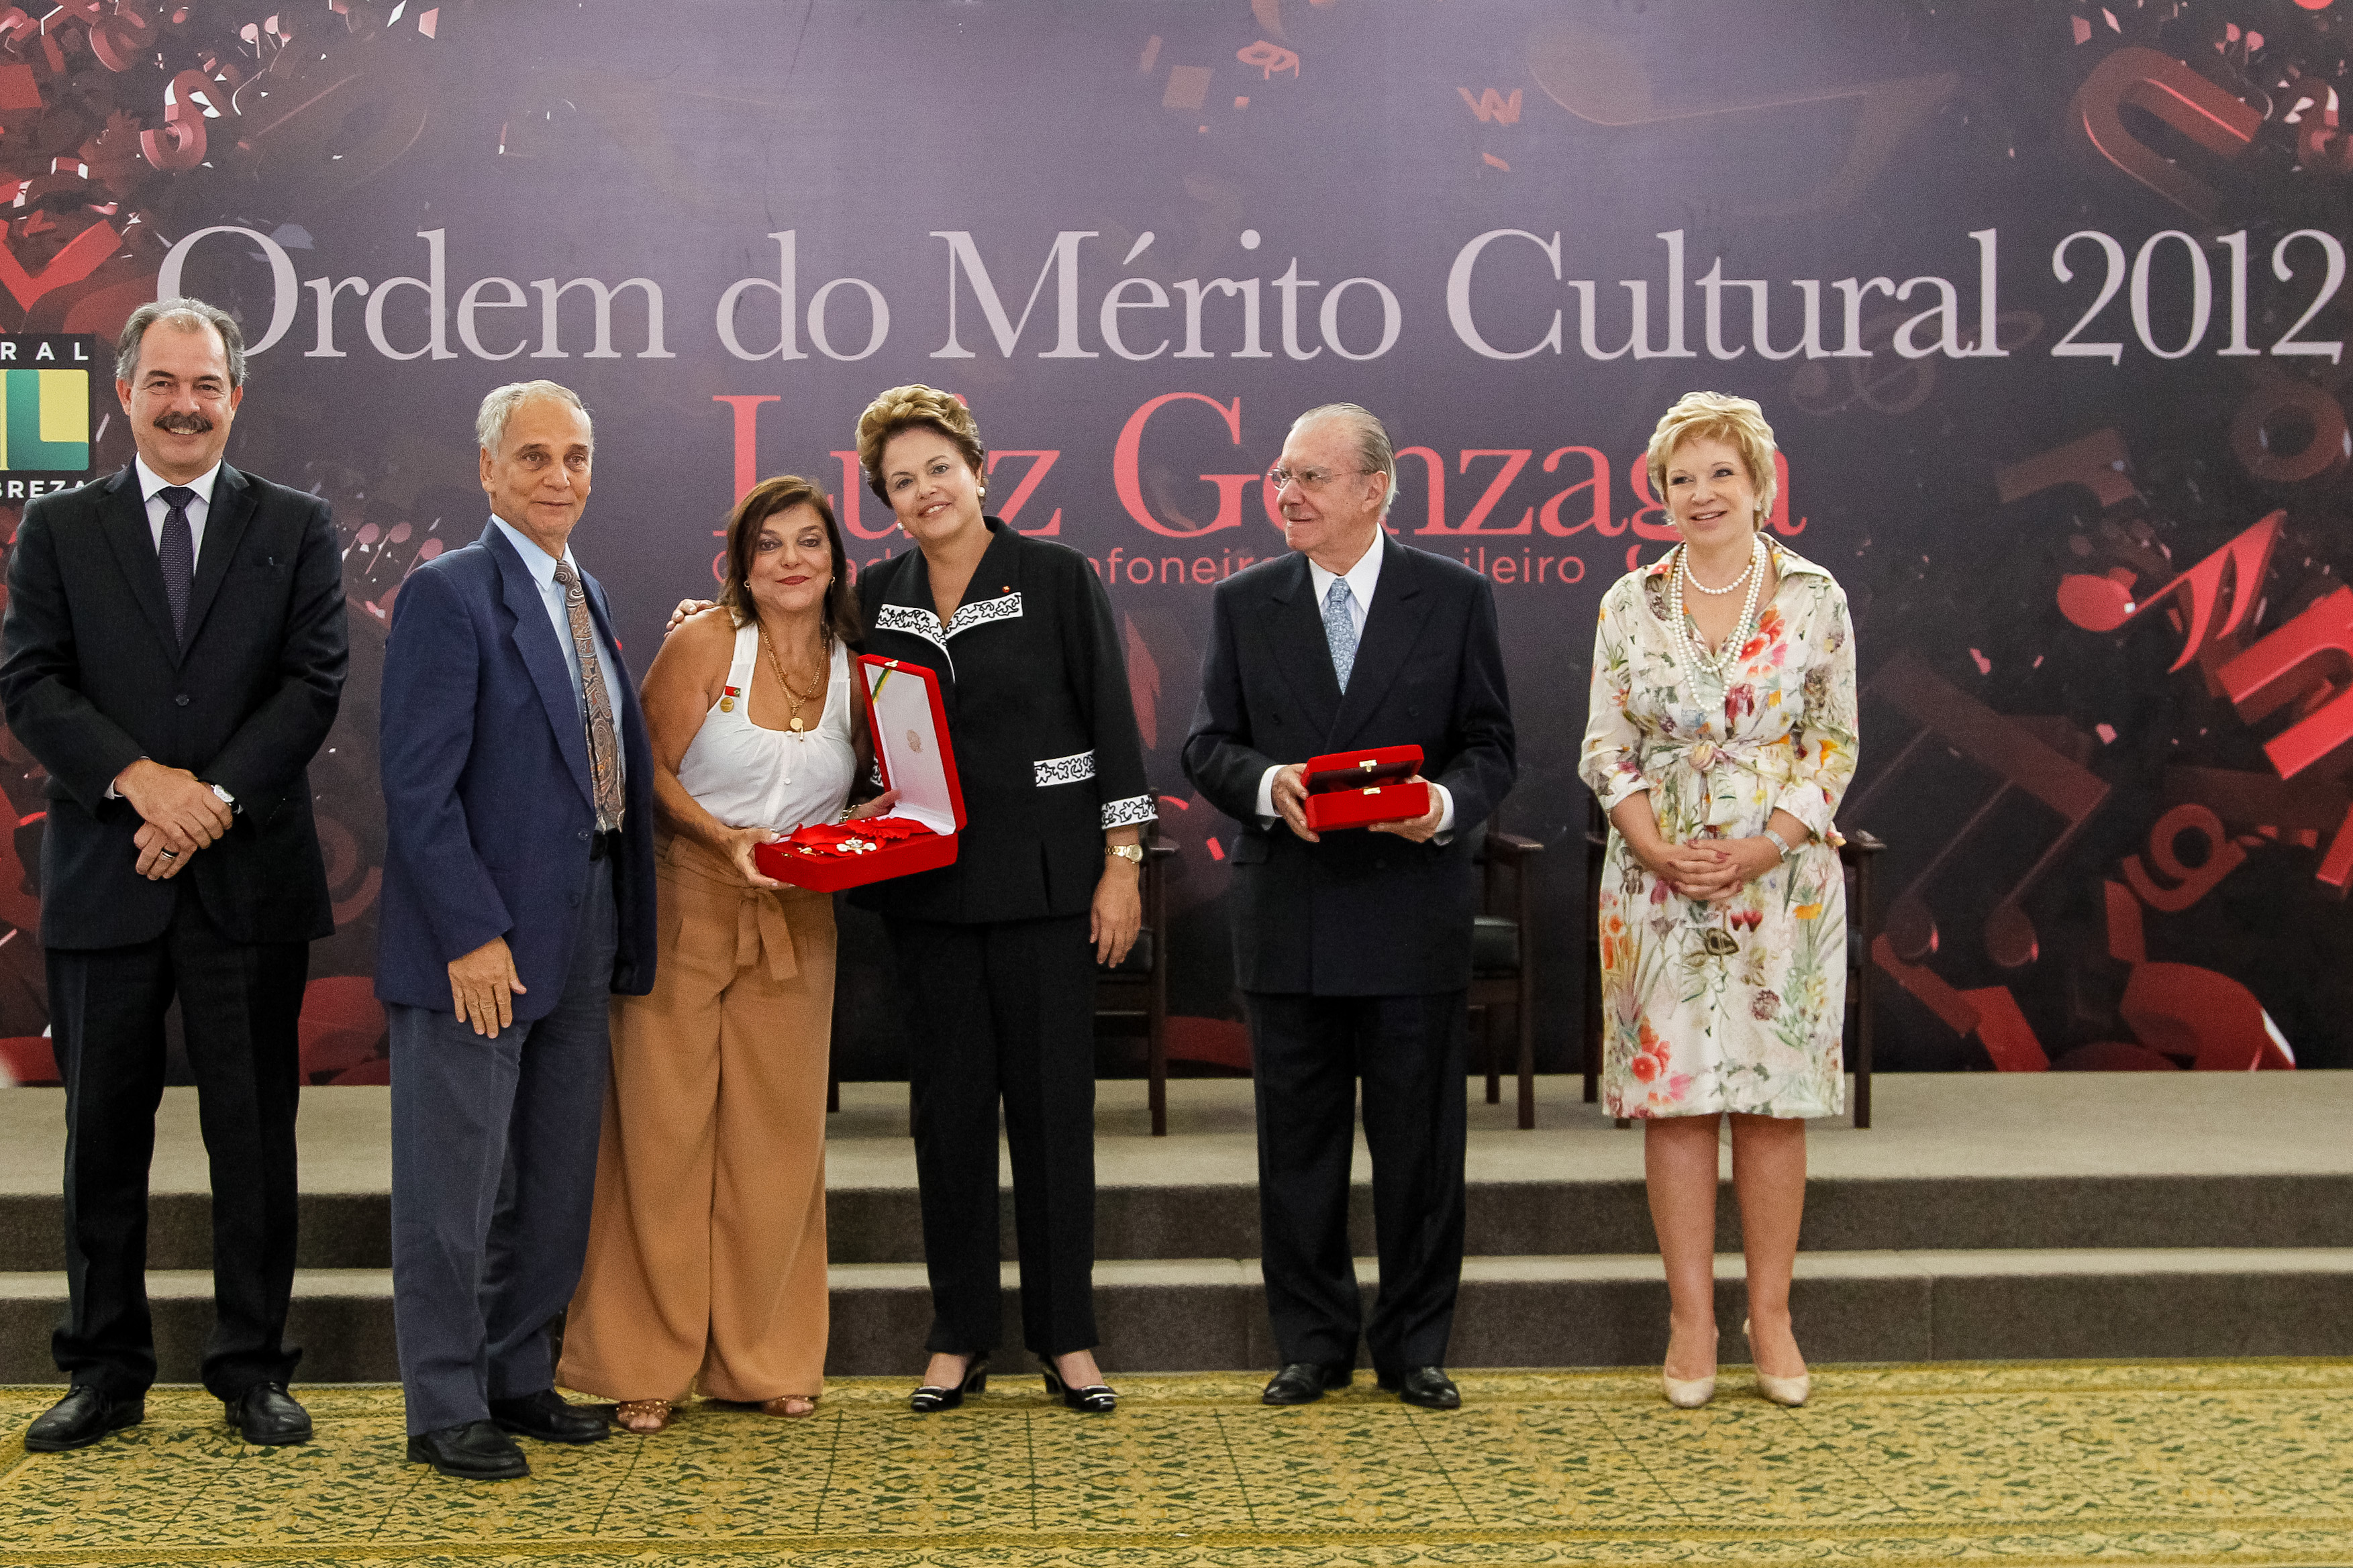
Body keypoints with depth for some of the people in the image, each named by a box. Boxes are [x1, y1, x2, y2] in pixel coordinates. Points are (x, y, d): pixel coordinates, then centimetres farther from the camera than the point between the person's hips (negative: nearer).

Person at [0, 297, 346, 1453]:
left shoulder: (296, 529, 7)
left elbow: (314, 684, -2)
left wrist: (213, 798, -14)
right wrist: (139, 778, -16)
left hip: (250, 880, -1)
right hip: (102, 880, 1)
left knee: (254, 1134, 4)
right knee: (104, 1134, 8)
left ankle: (253, 1370, 15)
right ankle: (107, 1372, 19)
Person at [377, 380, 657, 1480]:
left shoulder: (585, 596, 14)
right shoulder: (449, 594, -11)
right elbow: (419, 788, -16)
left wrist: (618, 928, 10)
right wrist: (472, 935, -20)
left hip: (577, 934, 8)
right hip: (479, 942, -8)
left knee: (554, 1180, 14)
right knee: (456, 1182, 2)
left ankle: (517, 1377, 27)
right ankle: (445, 1410, 11)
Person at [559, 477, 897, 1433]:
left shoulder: (856, 667, 5)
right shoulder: (705, 644, -6)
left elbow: (869, 795, 16)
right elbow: (651, 771, -6)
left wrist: (867, 831, -5)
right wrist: (725, 838, -19)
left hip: (796, 924, 4)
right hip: (683, 911, -4)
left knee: (777, 1135, 7)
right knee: (665, 1130, 0)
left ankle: (764, 1359, 20)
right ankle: (648, 1364, 12)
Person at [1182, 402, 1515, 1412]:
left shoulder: (1455, 599, 3)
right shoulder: (1243, 603, 7)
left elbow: (1490, 747, 4)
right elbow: (1207, 745, 6)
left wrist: (1448, 802, -17)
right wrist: (1268, 785, -15)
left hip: (1415, 908, -1)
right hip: (1287, 913, 2)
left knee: (1419, 1139, 5)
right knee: (1297, 1139, 8)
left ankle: (1415, 1347, 18)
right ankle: (1312, 1345, 19)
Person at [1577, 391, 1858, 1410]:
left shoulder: (1814, 599, 1)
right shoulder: (1630, 605, 4)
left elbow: (1835, 743, 1)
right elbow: (1606, 750, 3)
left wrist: (1761, 846, -12)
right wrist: (1662, 850, -11)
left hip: (1783, 878, -1)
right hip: (1659, 883, 1)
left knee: (1775, 1096, 3)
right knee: (1672, 1094, 1)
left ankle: (1770, 1315, 13)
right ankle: (1691, 1320, 9)